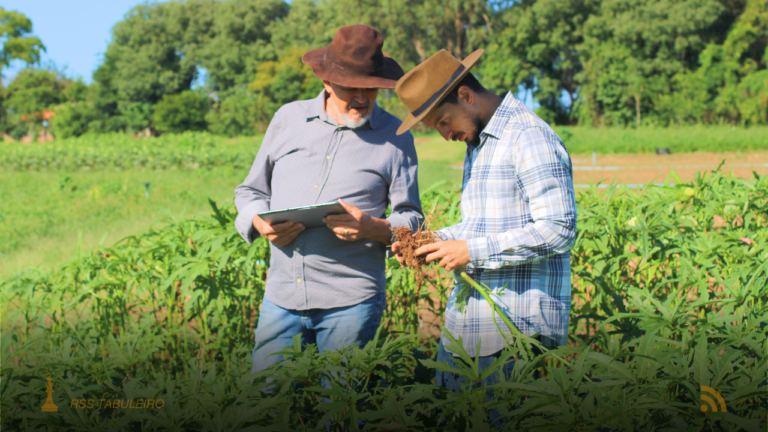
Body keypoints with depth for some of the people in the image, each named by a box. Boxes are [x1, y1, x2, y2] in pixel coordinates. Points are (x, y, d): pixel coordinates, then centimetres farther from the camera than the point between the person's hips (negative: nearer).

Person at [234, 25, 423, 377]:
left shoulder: (395, 137, 4)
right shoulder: (288, 118, 10)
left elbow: (411, 220, 4)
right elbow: (251, 190, 17)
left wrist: (372, 228, -17)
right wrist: (261, 225, -4)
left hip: (351, 303, -2)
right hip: (281, 296, 2)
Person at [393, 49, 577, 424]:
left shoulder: (529, 138, -13)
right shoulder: (478, 141, 18)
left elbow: (558, 229, -20)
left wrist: (474, 252, -18)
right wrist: (432, 242, 8)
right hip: (468, 321, 9)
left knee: (506, 419, -5)